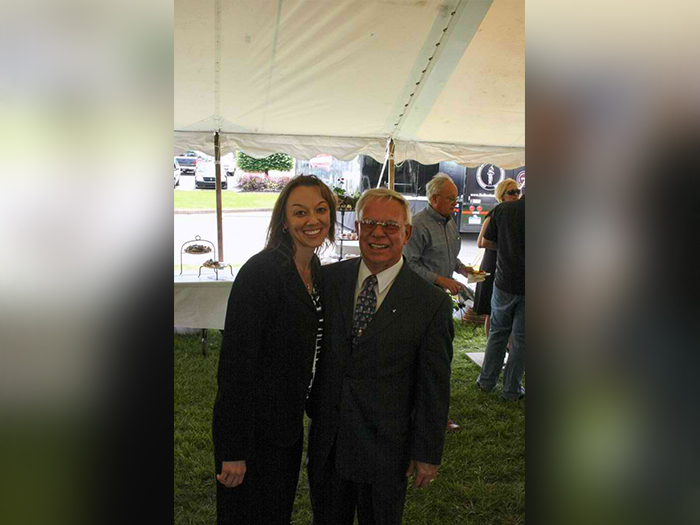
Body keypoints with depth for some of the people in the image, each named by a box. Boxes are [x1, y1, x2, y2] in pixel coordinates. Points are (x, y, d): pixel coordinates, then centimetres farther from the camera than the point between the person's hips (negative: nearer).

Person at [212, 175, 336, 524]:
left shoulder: (315, 269, 3)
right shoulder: (260, 272, -23)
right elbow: (235, 362, -23)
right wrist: (234, 451, -21)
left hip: (289, 419, 8)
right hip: (254, 422, -8)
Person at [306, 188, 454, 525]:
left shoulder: (432, 303, -11)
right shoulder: (328, 279, -3)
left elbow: (434, 388, -7)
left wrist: (427, 453, -4)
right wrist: (311, 406, 7)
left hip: (385, 450, -3)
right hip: (326, 443, 3)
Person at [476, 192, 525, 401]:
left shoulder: (502, 209, -6)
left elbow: (487, 242, 1)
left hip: (504, 283, 3)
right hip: (526, 287, -2)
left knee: (497, 333, 19)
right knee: (520, 339, 10)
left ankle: (487, 381, 27)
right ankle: (511, 389, 20)